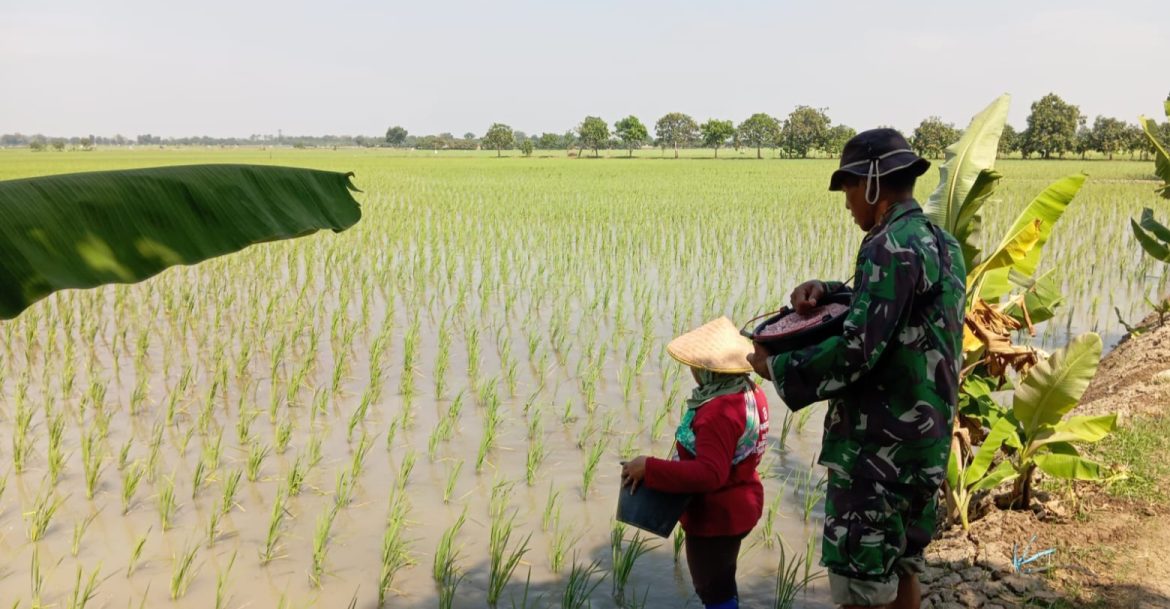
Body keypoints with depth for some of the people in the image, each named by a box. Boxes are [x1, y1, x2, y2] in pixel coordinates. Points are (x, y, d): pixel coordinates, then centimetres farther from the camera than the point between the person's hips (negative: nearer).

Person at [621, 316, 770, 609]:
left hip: (715, 515, -10)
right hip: (735, 505, 10)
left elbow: (710, 474, -38)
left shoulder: (718, 413, -32)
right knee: (720, 584, 28)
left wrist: (650, 468, -36)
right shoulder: (749, 393, -2)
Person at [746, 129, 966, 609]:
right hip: (925, 440, 10)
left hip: (879, 447, -10)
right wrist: (827, 291, 9)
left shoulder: (891, 247, -19)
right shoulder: (942, 243, 11)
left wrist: (776, 367, -12)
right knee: (901, 569, 21)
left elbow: (857, 351, -25)